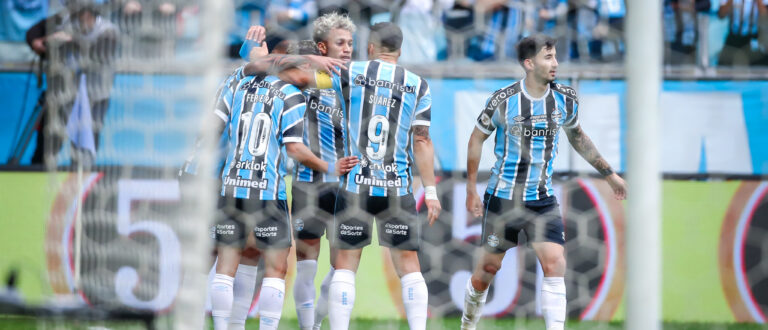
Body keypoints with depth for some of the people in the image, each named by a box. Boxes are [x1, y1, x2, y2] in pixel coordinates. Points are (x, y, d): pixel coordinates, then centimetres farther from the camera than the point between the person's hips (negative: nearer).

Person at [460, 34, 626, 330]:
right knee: (489, 267, 7)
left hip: (543, 200, 2)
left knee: (554, 264, -14)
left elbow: (577, 136, 18)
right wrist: (471, 189, 3)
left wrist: (609, 174, 20)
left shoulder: (565, 99, -2)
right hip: (503, 198, -2)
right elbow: (477, 138, 2)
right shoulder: (504, 100, -12)